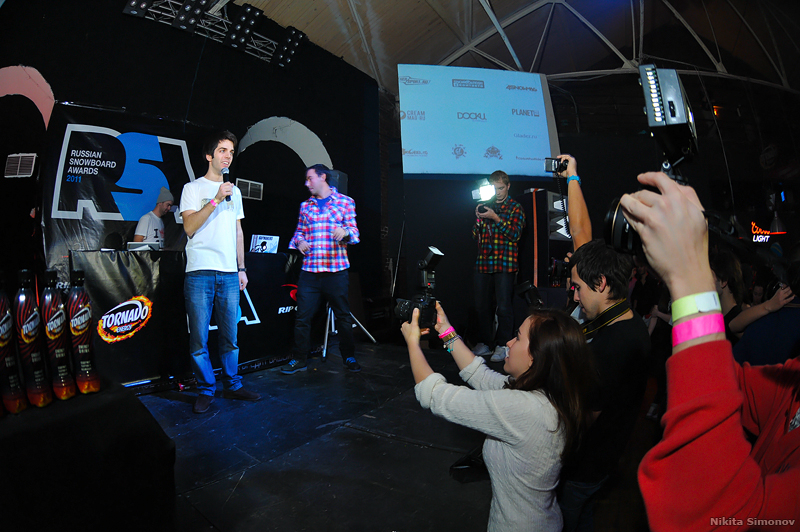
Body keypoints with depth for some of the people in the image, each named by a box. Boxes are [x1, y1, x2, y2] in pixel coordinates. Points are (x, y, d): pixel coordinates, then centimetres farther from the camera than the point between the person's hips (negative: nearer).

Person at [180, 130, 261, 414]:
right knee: (199, 339, 0)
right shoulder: (193, 188, 4)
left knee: (230, 336, 7)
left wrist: (242, 268, 15)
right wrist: (216, 200, -14)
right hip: (200, 273, -4)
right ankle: (206, 390, 15)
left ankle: (232, 385, 20)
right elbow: (189, 227, -8)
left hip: (229, 273, 4)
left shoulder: (234, 191, 18)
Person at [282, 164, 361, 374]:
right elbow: (299, 231, 21)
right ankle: (299, 359, 16)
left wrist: (345, 232, -18)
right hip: (309, 270, 3)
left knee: (343, 316, 6)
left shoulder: (345, 201, 7)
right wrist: (299, 241, -1)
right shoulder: (305, 206, 17)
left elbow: (354, 232, 5)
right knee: (302, 317, 2)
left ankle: (349, 357, 22)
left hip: (336, 270, -2)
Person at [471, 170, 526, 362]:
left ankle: (503, 346, 6)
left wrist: (495, 218, -16)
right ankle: (485, 344, 19)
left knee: (504, 306, -3)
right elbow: (475, 235, 15)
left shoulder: (515, 207, 4)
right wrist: (478, 218, -3)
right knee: (482, 305, 7)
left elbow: (515, 234, -10)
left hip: (505, 264, -5)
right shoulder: (485, 206, 17)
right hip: (483, 263, 5)